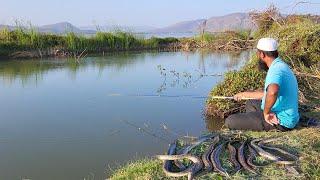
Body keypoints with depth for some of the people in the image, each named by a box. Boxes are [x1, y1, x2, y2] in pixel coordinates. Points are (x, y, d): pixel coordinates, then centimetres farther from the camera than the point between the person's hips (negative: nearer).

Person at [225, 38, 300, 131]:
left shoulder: (276, 69, -23)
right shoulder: (281, 66, 12)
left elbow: (272, 92, -45)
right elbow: (267, 93, 25)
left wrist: (266, 113, -28)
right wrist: (245, 94, 33)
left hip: (280, 121, -10)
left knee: (230, 121, -13)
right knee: (250, 104, 30)